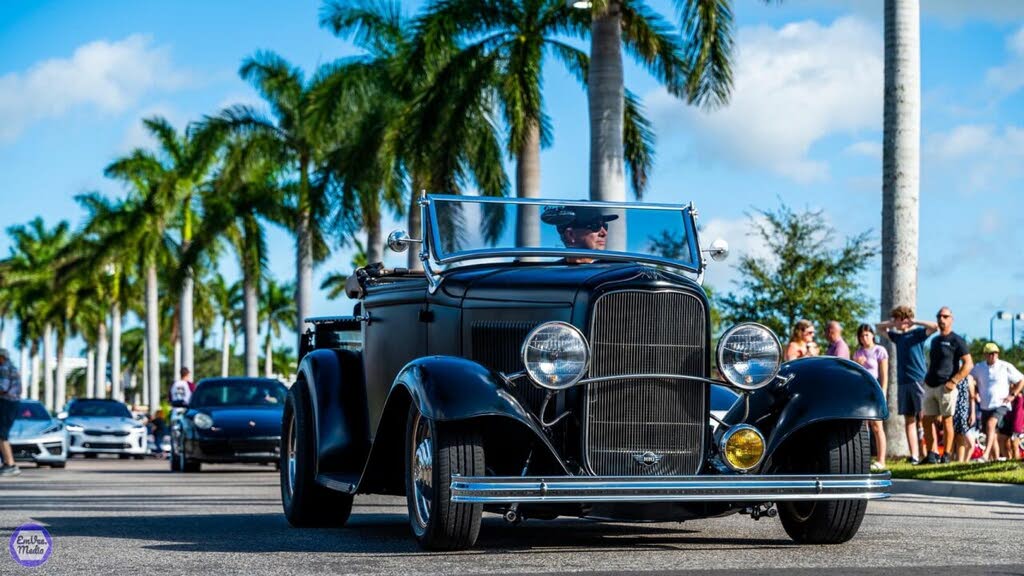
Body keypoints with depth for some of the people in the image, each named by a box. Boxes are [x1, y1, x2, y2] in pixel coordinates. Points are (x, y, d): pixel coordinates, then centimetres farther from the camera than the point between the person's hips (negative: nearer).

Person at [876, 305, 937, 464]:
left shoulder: (918, 332, 1)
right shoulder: (897, 336, 19)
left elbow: (934, 327, -17)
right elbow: (879, 328, 32)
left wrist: (914, 322, -9)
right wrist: (892, 324, 12)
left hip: (918, 380, -6)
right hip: (902, 381, 6)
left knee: (923, 417, -10)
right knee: (909, 420, 2)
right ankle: (914, 455, 0)